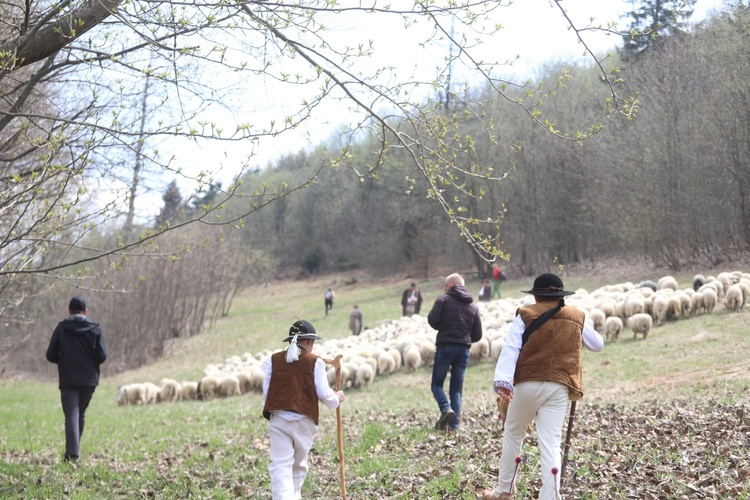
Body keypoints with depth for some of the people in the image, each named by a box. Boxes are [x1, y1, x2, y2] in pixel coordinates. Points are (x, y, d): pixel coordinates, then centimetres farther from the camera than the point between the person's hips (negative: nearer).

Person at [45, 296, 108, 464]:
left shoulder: (61, 328, 0)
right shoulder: (95, 329, 1)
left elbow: (51, 355, -1)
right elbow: (102, 356, -4)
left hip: (68, 380, -1)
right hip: (89, 380, 2)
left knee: (71, 414, -6)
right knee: (81, 414, 17)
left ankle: (72, 453, -20)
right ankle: (74, 449, 23)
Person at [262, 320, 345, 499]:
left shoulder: (272, 360, 5)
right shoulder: (315, 362, 0)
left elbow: (266, 392, 4)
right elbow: (324, 394, -2)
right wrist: (337, 398, 19)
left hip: (278, 419, 0)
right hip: (304, 420, 0)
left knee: (280, 465, -6)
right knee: (299, 466, 18)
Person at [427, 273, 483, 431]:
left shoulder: (444, 300, -2)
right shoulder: (473, 306, 12)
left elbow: (432, 320, -12)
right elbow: (477, 335, 11)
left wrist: (443, 328, 9)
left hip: (445, 347, -4)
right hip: (464, 350, 4)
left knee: (437, 384, 5)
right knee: (456, 389, 9)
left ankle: (446, 409, -21)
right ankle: (454, 424, 0)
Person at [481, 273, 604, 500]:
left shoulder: (526, 315, 3)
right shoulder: (577, 317, 13)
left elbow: (510, 349, -10)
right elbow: (598, 344, 28)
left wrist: (503, 381, -20)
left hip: (528, 384, -2)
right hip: (559, 387, 2)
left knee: (513, 434, 17)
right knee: (551, 444, -2)